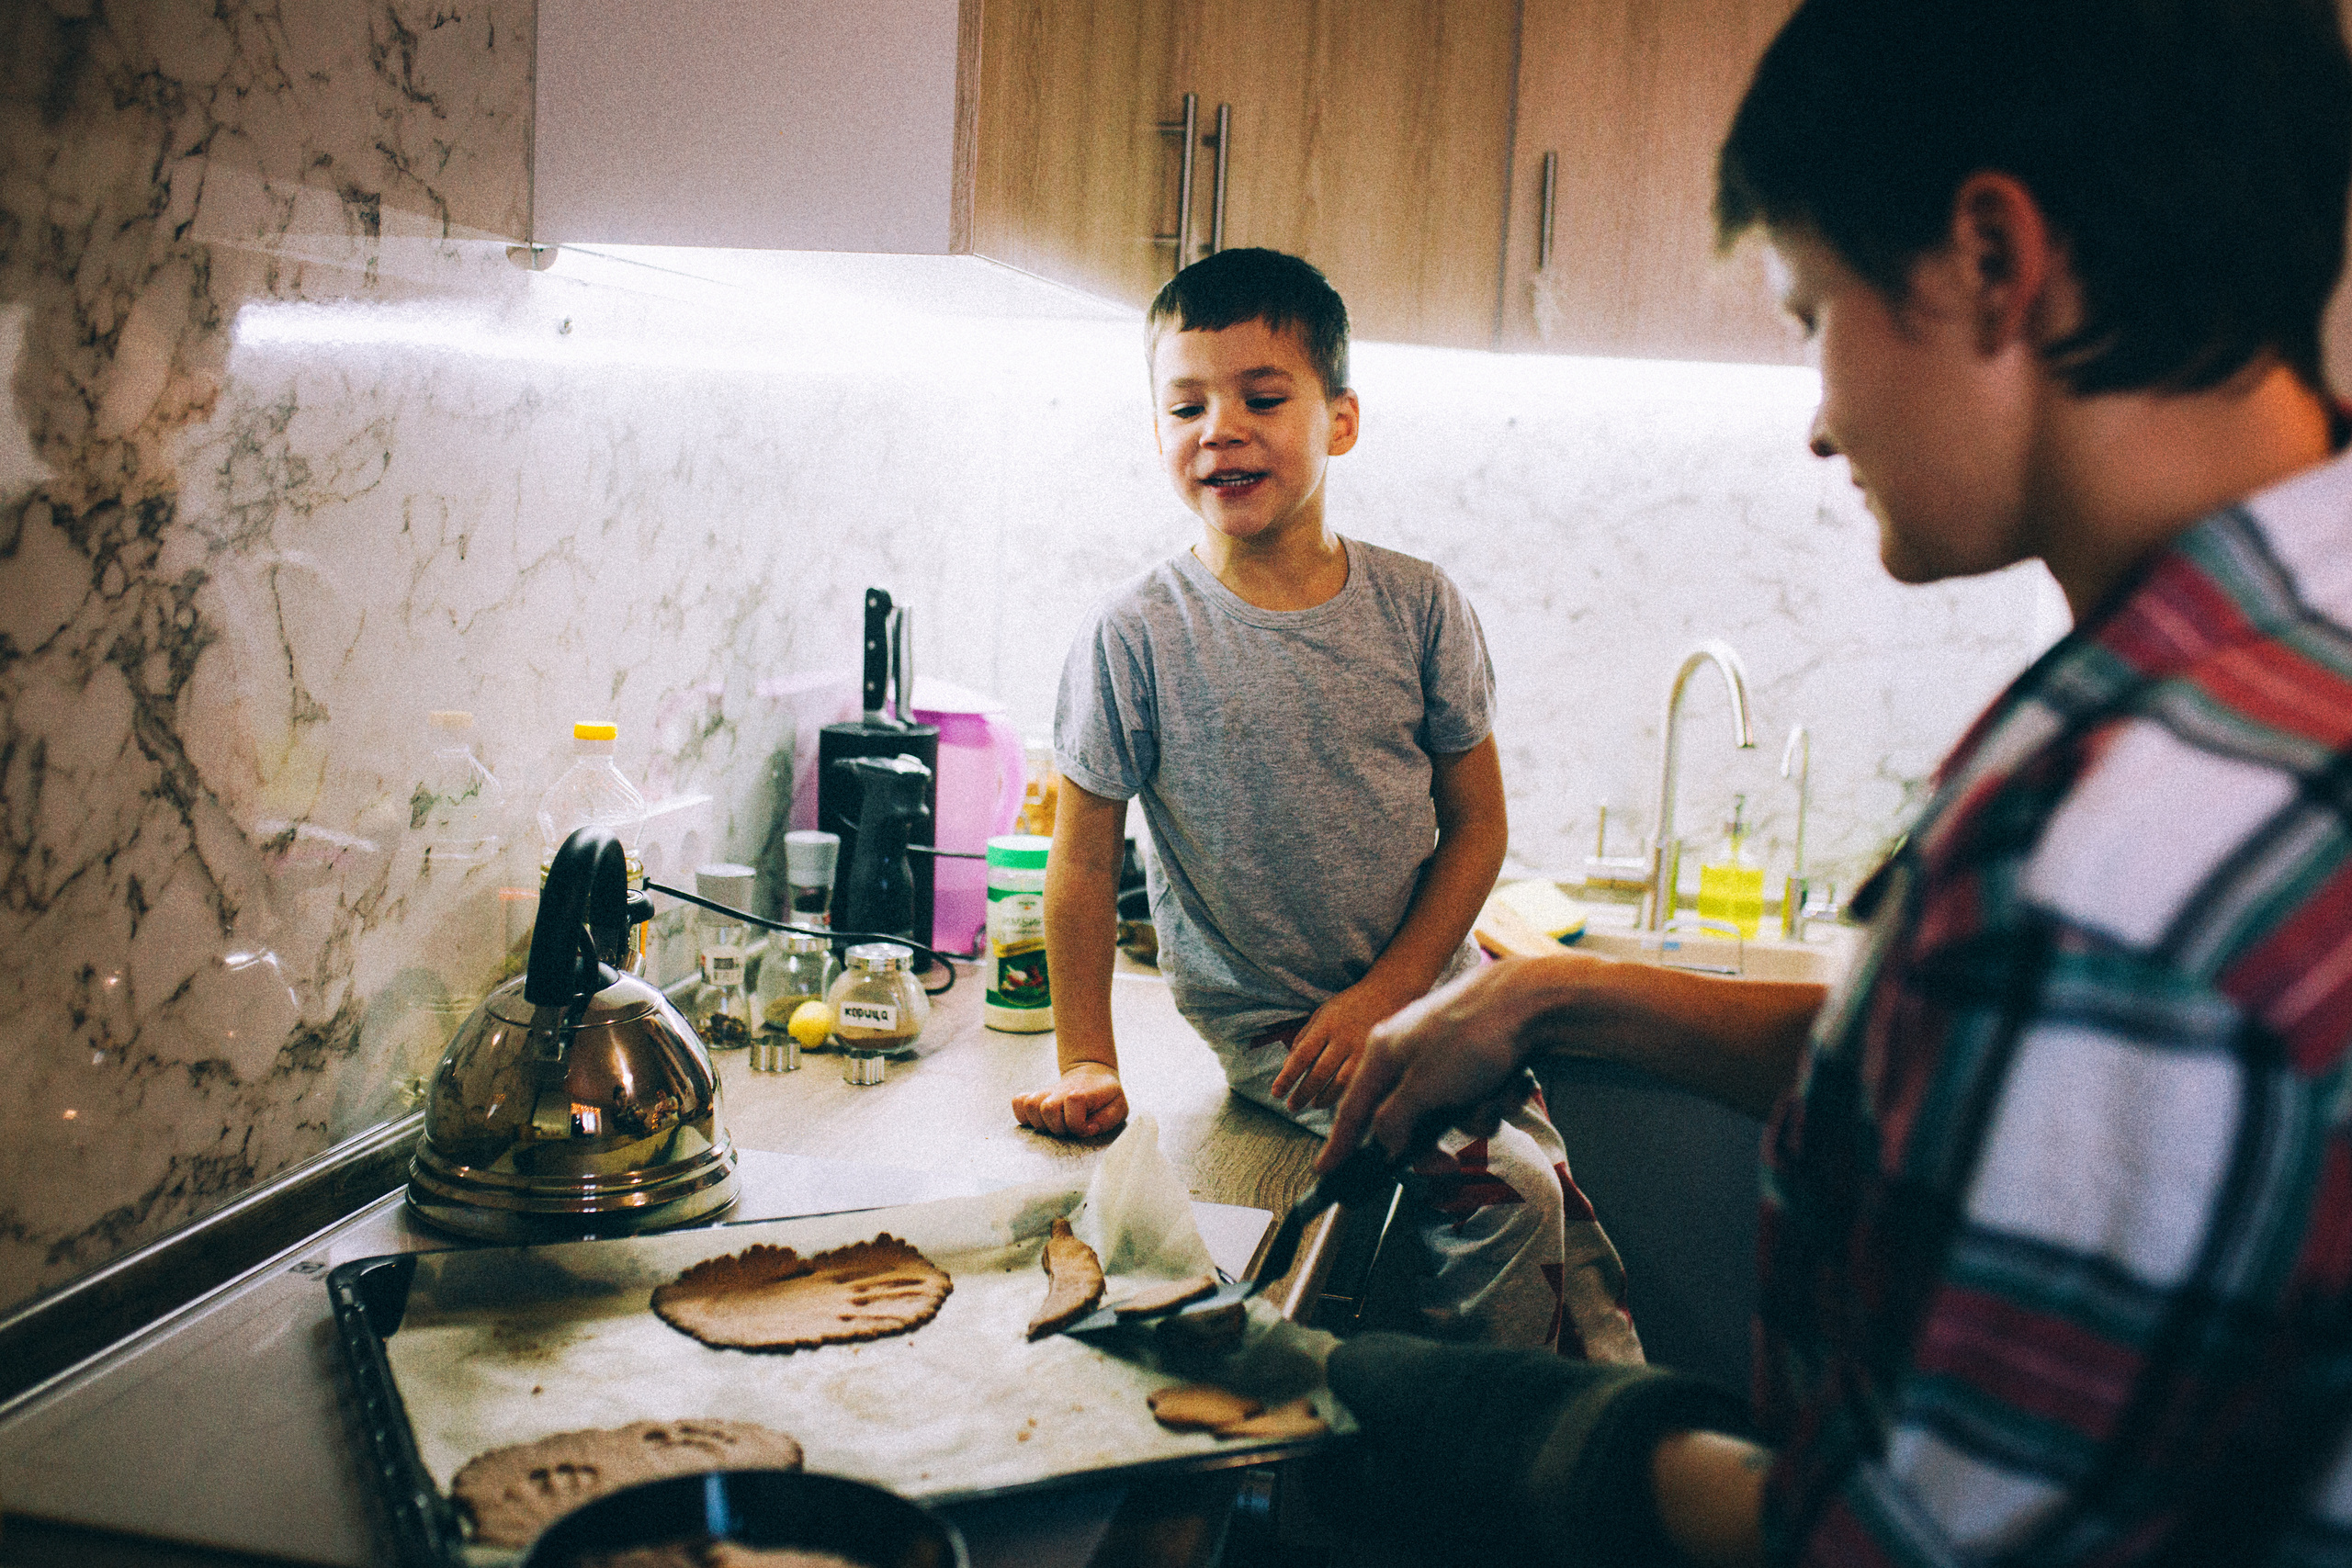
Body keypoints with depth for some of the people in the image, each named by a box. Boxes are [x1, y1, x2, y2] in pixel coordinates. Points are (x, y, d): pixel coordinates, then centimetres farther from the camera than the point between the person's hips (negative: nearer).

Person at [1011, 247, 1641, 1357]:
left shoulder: (1418, 607, -5)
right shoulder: (1135, 639, -13)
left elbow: (1477, 821, -1)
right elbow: (1085, 858, -6)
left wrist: (1382, 994, -12)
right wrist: (1086, 1062, -9)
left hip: (1431, 988, 4)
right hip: (1267, 1022, -3)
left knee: (1548, 1198, 4)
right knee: (1499, 1186, -19)